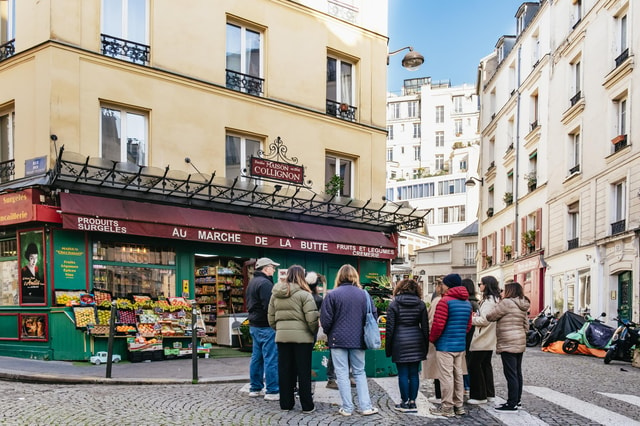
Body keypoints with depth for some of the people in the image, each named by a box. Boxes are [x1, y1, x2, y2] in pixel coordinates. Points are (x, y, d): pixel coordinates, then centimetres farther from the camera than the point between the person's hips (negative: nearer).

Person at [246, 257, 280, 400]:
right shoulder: (265, 283, -16)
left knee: (257, 357, 15)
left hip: (254, 325, 10)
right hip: (266, 327, -10)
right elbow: (269, 307, -22)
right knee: (271, 359, -6)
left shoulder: (252, 282, 16)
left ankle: (255, 388, 21)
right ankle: (272, 391, -5)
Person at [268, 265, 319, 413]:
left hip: (282, 336, 5)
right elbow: (311, 318, -14)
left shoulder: (275, 294, 8)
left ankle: (286, 403, 17)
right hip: (302, 337, -4)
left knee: (285, 371, 10)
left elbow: (271, 318, 10)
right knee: (304, 371, 3)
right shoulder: (304, 294, -9)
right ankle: (307, 406, 9)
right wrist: (314, 333, 2)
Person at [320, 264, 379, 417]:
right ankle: (365, 407, 8)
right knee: (360, 372, 12)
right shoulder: (364, 294, 1)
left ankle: (347, 408, 6)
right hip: (358, 340, 3)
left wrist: (329, 333, 13)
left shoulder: (332, 295, -8)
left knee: (342, 374, 4)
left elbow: (325, 320, -7)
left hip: (338, 339, -3)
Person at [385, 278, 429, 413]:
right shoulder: (421, 304, 6)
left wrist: (388, 347, 3)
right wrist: (426, 346, 12)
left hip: (400, 342, -3)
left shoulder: (394, 304, -1)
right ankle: (412, 402, 11)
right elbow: (425, 327, 7)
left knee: (403, 374, 2)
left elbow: (390, 327, -3)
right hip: (417, 342, 3)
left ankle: (405, 403, 6)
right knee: (414, 373, 7)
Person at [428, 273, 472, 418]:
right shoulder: (467, 302, 12)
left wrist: (432, 338, -1)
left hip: (445, 345, -8)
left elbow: (438, 324, -17)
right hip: (461, 345, 8)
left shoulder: (445, 301, -13)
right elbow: (468, 325, 16)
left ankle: (447, 408, 2)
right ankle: (459, 406, 19)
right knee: (458, 375, 13)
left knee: (446, 376, -2)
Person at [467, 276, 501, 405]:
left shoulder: (488, 301, -17)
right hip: (489, 341, 10)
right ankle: (489, 394, 22)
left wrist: (470, 319, -9)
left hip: (482, 340, -10)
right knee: (486, 364, 16)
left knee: (474, 365, -4)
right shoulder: (495, 299, 14)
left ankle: (479, 396, 0)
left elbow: (484, 320, -21)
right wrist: (475, 317, 7)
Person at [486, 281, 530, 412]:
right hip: (520, 343, 10)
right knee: (517, 373, 13)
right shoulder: (522, 307, 15)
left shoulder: (507, 303, -13)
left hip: (508, 344, -10)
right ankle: (516, 400, 20)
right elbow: (526, 326, 20)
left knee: (511, 374, -8)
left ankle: (512, 404, -6)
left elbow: (490, 316, -9)